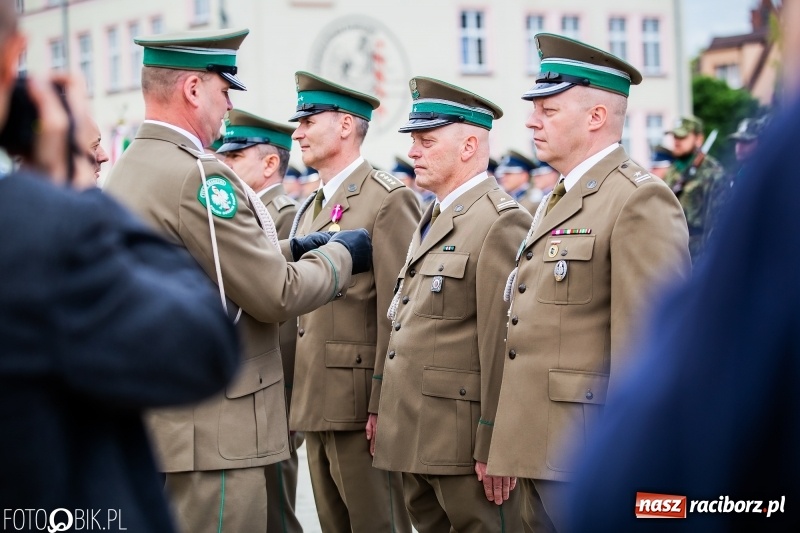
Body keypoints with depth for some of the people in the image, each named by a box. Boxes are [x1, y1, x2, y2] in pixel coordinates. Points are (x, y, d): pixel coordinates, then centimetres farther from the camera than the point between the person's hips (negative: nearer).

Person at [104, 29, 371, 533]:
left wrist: (290, 250, 14)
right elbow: (275, 296, -15)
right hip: (208, 434, -10)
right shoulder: (197, 175, -18)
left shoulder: (126, 170, 11)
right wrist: (340, 255, 1)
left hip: (149, 424, 10)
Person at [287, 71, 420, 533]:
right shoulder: (309, 209, 18)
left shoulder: (390, 200, -9)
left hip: (361, 403, -8)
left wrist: (383, 405, -18)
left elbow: (396, 314, -15)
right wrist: (299, 399, 14)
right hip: (316, 405, 8)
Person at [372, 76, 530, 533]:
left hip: (464, 442, -9)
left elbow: (504, 346, -18)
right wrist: (387, 413, 15)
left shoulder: (502, 222, -12)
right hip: (418, 442, 9)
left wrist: (494, 448, -19)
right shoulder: (434, 220, 18)